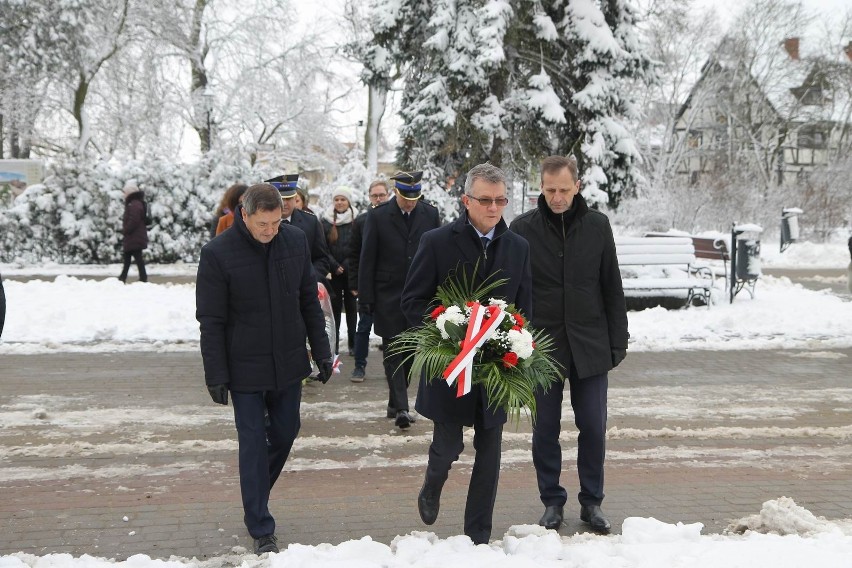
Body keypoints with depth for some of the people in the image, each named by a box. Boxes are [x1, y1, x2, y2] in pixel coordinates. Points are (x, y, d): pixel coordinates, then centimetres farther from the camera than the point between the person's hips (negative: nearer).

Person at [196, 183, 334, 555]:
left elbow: (309, 301, 7)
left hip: (288, 364, 4)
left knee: (285, 433, 16)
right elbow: (211, 321, -10)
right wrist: (216, 376, -11)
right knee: (253, 444, 2)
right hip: (245, 369, -4)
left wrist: (322, 352, 6)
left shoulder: (295, 241, -3)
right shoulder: (218, 253, -15)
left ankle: (256, 494, 42)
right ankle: (261, 530, 13)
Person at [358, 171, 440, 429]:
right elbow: (367, 259, -3)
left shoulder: (430, 214, 2)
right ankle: (401, 407, -2)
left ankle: (396, 402, 22)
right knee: (393, 352, -2)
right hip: (388, 296, -2)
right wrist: (365, 298, -6)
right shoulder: (378, 216, -4)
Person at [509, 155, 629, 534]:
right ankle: (552, 500, 22)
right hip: (542, 344, -1)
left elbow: (612, 288, 5)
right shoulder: (523, 228, -4)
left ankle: (592, 501, 21)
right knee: (545, 428, 7)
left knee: (593, 427, 5)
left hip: (589, 345, 1)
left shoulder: (597, 225, 1)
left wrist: (618, 340, 3)